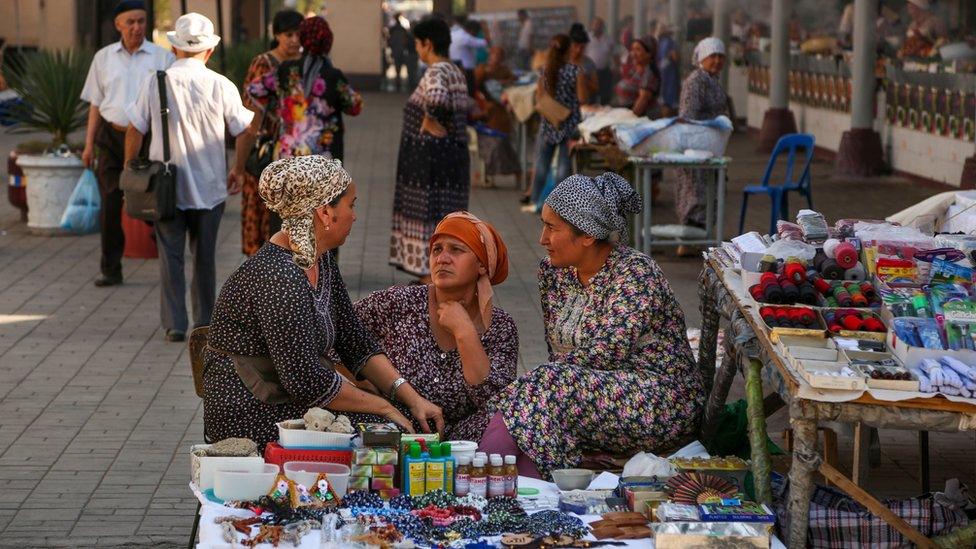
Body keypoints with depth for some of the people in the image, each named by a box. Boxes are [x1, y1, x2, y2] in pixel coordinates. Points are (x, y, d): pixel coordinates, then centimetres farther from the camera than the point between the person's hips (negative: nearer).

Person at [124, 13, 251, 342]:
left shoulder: (154, 83, -5)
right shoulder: (221, 86, -6)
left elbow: (135, 131, 0)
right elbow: (243, 132, 0)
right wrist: (239, 172, 14)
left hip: (166, 186, -1)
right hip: (210, 186, 1)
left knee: (170, 255, 5)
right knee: (205, 256, 14)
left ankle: (174, 324, 0)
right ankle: (205, 321, 22)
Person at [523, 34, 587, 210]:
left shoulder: (545, 71, -2)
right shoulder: (575, 70, -11)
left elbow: (539, 99, 2)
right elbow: (583, 98, -11)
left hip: (548, 122, 3)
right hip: (569, 123, -3)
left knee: (541, 162, 11)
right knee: (563, 164, 3)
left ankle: (534, 201, 15)